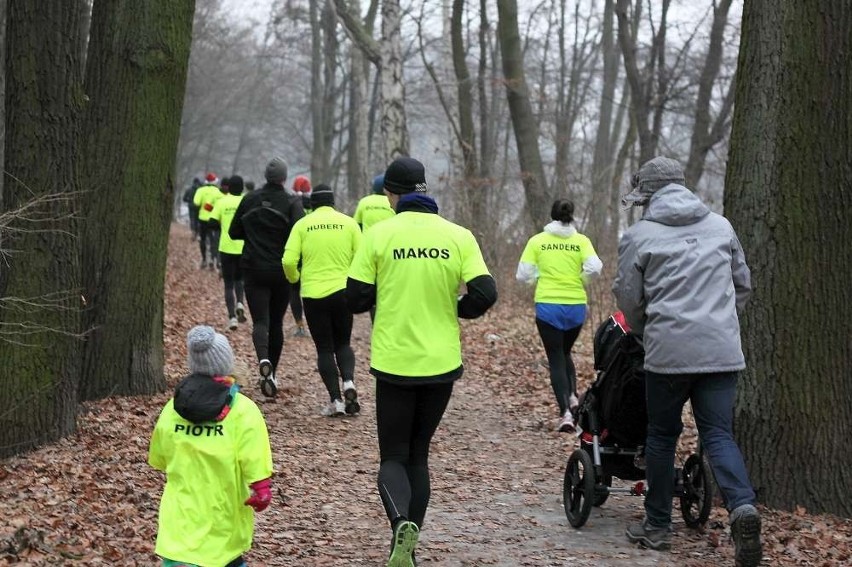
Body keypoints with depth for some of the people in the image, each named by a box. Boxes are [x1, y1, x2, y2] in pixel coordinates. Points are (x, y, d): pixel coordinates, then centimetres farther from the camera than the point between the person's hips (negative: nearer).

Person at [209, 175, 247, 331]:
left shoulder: (222, 202, -3)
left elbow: (212, 223, -7)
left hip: (226, 248, -1)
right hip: (244, 247, 1)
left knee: (229, 284, 6)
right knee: (239, 278, 23)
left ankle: (232, 317, -3)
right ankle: (240, 303, -3)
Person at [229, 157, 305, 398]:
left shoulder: (250, 200, 1)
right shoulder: (292, 203, -7)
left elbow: (234, 232, 7)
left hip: (254, 269, 0)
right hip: (282, 271, 0)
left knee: (260, 320, -4)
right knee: (277, 322, 13)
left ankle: (264, 360, -32)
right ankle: (272, 373, 20)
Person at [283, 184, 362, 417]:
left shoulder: (302, 224, 0)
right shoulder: (348, 223, 2)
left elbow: (289, 261, -7)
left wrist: (295, 279, 13)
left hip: (313, 294, -1)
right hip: (342, 291, 1)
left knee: (324, 348, 10)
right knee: (343, 343, 18)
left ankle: (336, 400, 3)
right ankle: (348, 383, -8)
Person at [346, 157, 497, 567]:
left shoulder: (379, 234, -7)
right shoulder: (458, 236, -2)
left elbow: (355, 300, -5)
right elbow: (484, 295, -9)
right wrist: (450, 309, 11)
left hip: (394, 362, -2)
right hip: (442, 363, 2)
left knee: (394, 457, 8)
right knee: (418, 455, 18)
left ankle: (402, 524, -21)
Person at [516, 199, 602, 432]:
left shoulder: (537, 241, -1)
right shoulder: (581, 241, 0)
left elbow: (523, 275, -4)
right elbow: (594, 268, -14)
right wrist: (579, 279, 6)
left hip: (548, 306, -1)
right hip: (576, 306, 2)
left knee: (555, 358, 5)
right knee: (565, 352, 24)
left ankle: (565, 412, -8)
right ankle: (572, 396, 5)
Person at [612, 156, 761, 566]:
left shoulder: (639, 236, 0)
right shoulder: (720, 226, 11)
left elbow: (629, 300, 5)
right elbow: (743, 284, 18)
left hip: (668, 350, -3)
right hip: (722, 350, 3)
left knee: (662, 435, 12)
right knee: (718, 435, 5)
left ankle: (658, 525, 20)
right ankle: (742, 505, -20)